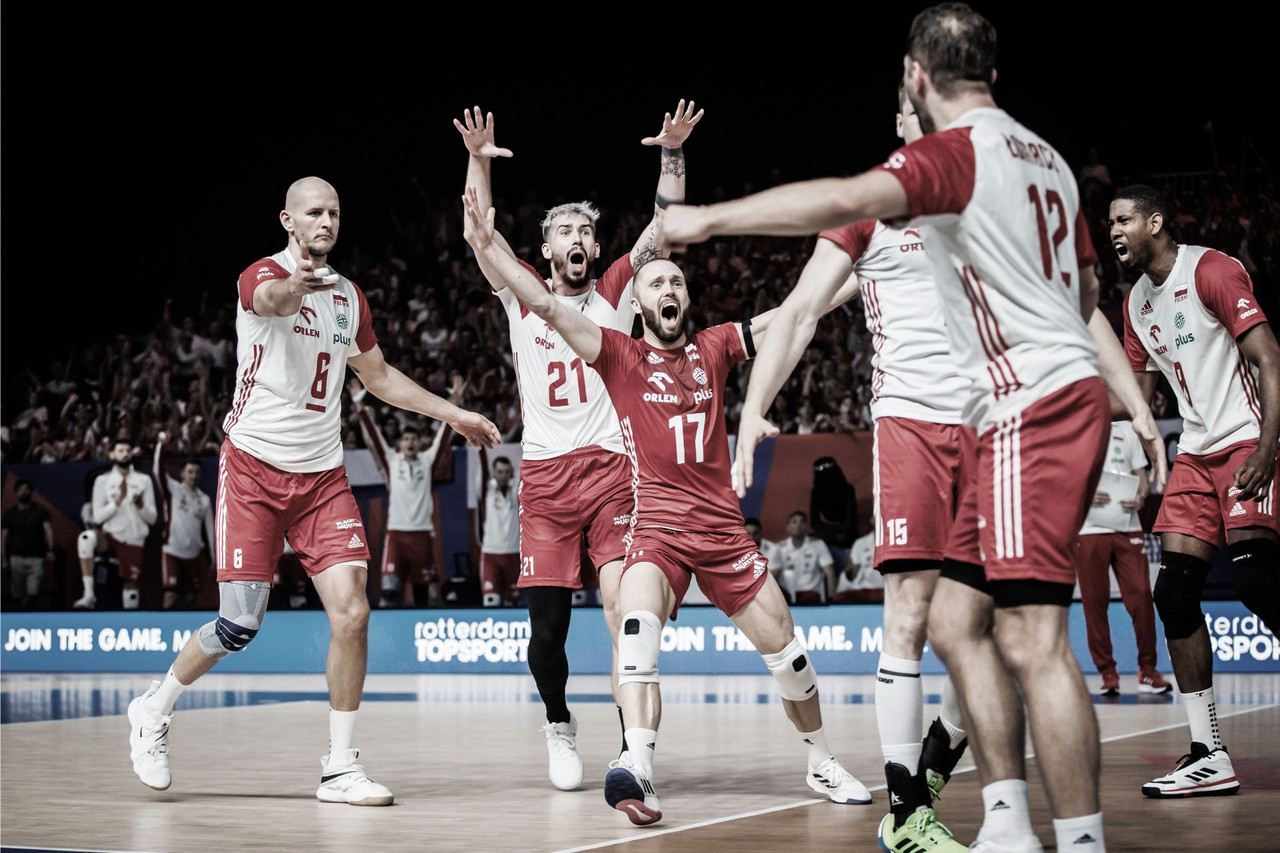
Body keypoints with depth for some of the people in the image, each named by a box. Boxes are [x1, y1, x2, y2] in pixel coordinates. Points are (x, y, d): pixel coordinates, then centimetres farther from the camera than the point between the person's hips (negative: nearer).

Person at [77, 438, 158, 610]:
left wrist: (140, 505, -16)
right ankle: (89, 595, -32)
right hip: (111, 536, -2)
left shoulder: (143, 480, 7)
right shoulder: (103, 480, 4)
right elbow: (98, 517, -3)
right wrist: (118, 500, -16)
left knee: (131, 588, -3)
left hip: (135, 541, 2)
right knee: (87, 537, -33)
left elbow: (152, 518, 4)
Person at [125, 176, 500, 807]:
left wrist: (454, 416, 24)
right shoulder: (263, 275, -9)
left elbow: (379, 376, 27)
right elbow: (271, 298, -36)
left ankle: (339, 768, 0)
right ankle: (153, 709, 20)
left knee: (351, 612, -10)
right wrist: (296, 283, -61)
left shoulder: (348, 295, 12)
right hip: (254, 467, -5)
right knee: (240, 625, -7)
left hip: (322, 475, 5)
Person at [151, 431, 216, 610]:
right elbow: (158, 471, -18)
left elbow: (209, 530, 11)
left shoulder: (204, 500, 9)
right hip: (172, 551, -4)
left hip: (195, 555, 4)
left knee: (190, 597, 10)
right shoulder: (172, 490, -1)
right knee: (171, 596, -13)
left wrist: (211, 560, 8)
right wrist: (161, 445, -32)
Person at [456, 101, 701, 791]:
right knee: (546, 626, -1)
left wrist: (672, 155, -10)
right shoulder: (522, 298, 11)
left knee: (621, 602, -16)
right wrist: (478, 162, -10)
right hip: (544, 473, 1)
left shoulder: (615, 292, 11)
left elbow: (663, 230, 2)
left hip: (611, 469, -1)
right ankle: (559, 725, 26)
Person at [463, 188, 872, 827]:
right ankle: (637, 768, -45)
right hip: (656, 526, -3)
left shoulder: (713, 348, 10)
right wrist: (485, 247, -20)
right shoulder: (620, 355, 3)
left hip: (724, 526, 3)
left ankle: (821, 763, 29)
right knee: (638, 617, -32)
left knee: (785, 647, 6)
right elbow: (544, 304, -8)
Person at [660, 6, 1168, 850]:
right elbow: (1086, 301, 24)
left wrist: (709, 218, -21)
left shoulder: (957, 149, -8)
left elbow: (842, 201, -26)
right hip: (1069, 394, 10)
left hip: (1034, 407, -10)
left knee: (1032, 639, -13)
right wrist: (1135, 403, 26)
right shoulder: (1044, 157, 22)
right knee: (958, 621, 10)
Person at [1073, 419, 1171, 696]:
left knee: (1141, 595, -6)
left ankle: (1148, 671, 3)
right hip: (1088, 529, -2)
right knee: (1094, 601, -3)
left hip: (1127, 527, 2)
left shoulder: (1126, 429, 17)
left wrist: (1140, 497, -5)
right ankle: (1107, 673, 4)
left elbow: (1141, 476, 17)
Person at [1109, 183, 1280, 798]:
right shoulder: (1136, 303, 15)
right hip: (1197, 454, 8)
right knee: (1175, 593, -2)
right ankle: (1208, 756, 2)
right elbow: (1138, 394, 24)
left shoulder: (1212, 271, -9)